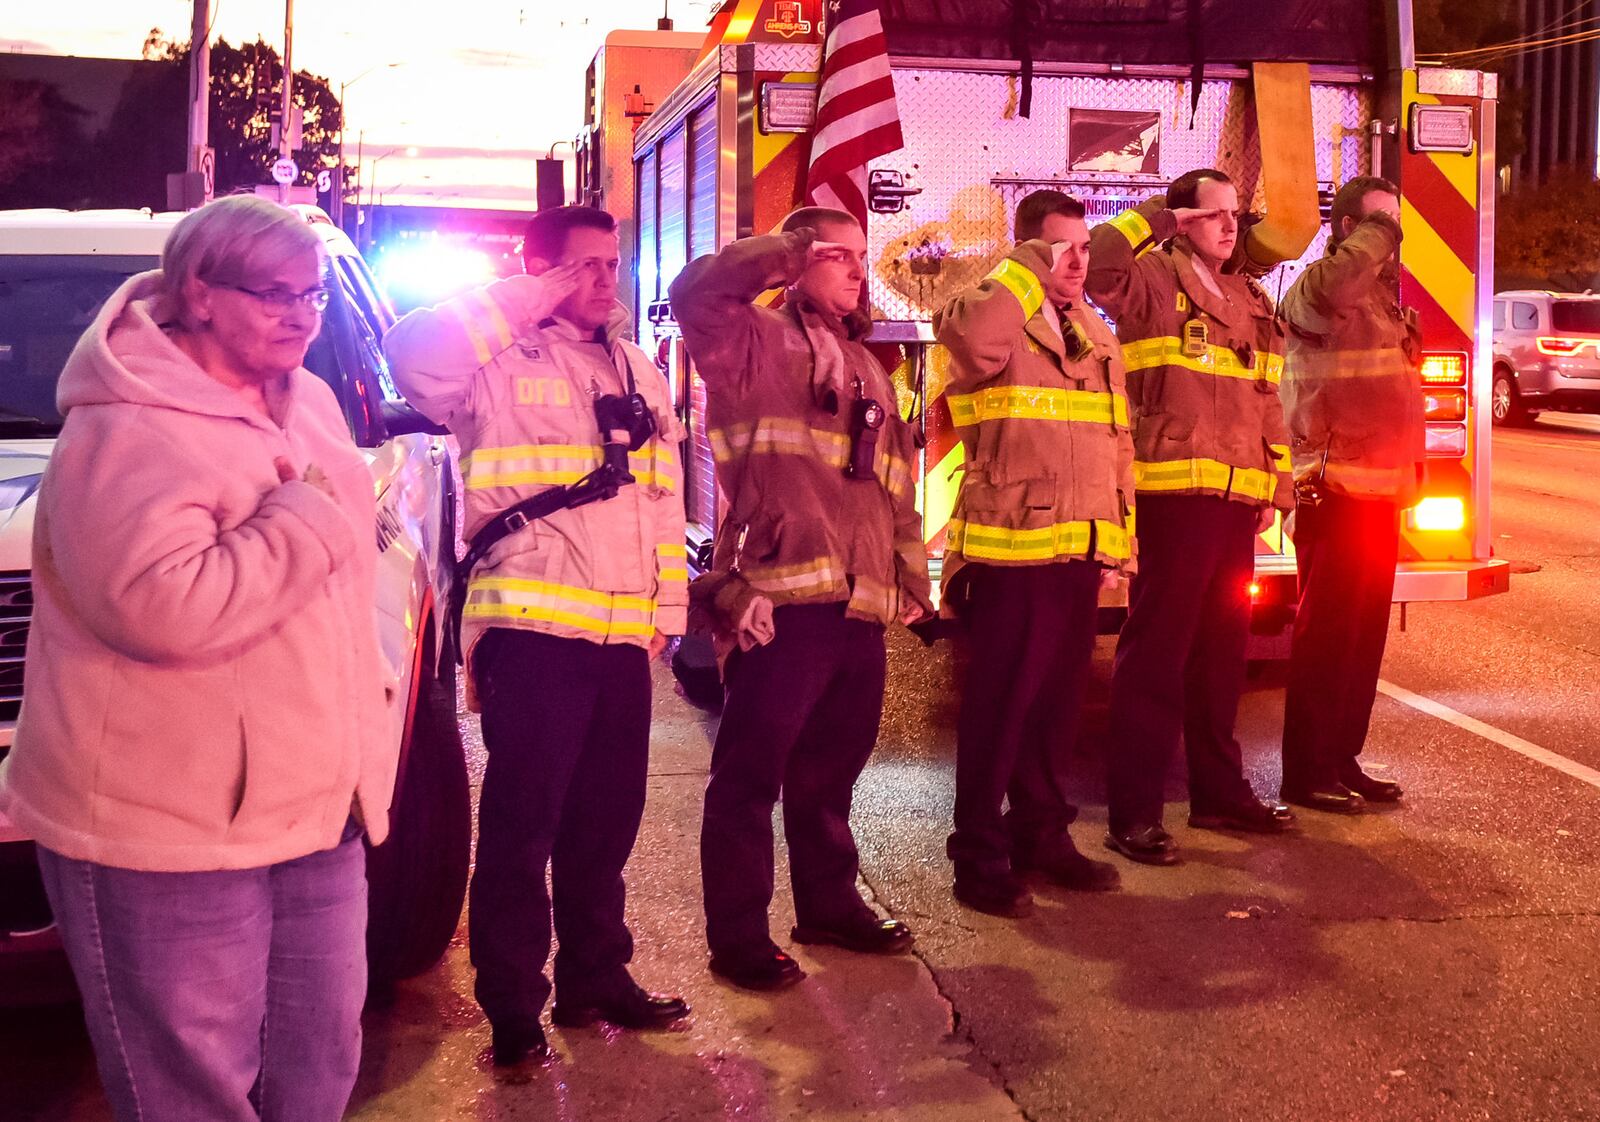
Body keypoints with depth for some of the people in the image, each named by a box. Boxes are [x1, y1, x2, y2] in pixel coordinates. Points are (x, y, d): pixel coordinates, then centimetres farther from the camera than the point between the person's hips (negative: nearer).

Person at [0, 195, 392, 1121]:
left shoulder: (307, 403, 12)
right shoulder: (128, 430, -17)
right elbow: (167, 608, -31)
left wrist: (363, 749, 23)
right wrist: (307, 516, -20)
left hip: (314, 809, 8)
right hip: (165, 832, -8)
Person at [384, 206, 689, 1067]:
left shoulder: (638, 373, 19)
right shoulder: (501, 362, -2)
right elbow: (415, 354, -23)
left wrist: (668, 608, 13)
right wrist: (527, 301, -14)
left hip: (622, 635, 6)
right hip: (533, 628, -6)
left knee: (604, 821, 14)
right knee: (523, 824, 0)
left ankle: (595, 979, 28)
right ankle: (513, 1009, 9)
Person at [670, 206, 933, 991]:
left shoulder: (865, 368, 24)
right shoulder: (756, 342, 1)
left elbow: (897, 489, 26)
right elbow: (697, 292, -21)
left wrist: (911, 578, 20)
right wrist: (790, 251, -12)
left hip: (860, 605, 8)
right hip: (781, 599, -7)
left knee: (831, 767, 18)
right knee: (752, 772, -2)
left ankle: (829, 905, 31)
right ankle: (737, 936, 6)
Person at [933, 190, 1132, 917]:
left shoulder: (1096, 335, 16)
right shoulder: (998, 324, -6)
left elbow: (1117, 445, 19)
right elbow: (964, 334, -33)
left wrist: (1120, 542, 15)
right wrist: (1028, 270, -21)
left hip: (1080, 553, 7)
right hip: (1011, 553, -7)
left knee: (1057, 702, 15)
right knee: (999, 707, -1)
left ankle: (1041, 833, 29)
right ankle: (980, 858, 8)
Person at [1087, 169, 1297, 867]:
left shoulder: (1249, 301, 19)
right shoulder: (1152, 281, -3)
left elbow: (1267, 402, 21)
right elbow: (1097, 264, -25)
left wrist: (1276, 487, 14)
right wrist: (1158, 218, -11)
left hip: (1235, 498, 8)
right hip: (1172, 494, -7)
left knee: (1222, 649, 14)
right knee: (1155, 650, -6)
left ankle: (1219, 792, 25)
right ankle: (1134, 814, -2)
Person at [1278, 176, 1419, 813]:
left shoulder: (1380, 295, 19)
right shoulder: (1316, 288, -10)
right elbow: (1337, 281, -38)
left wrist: (1405, 475, 24)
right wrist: (1376, 229, -21)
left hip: (1379, 491, 9)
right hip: (1337, 491, -9)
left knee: (1365, 635, 13)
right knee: (1326, 635, -4)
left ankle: (1342, 761, 22)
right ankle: (1305, 773, 3)